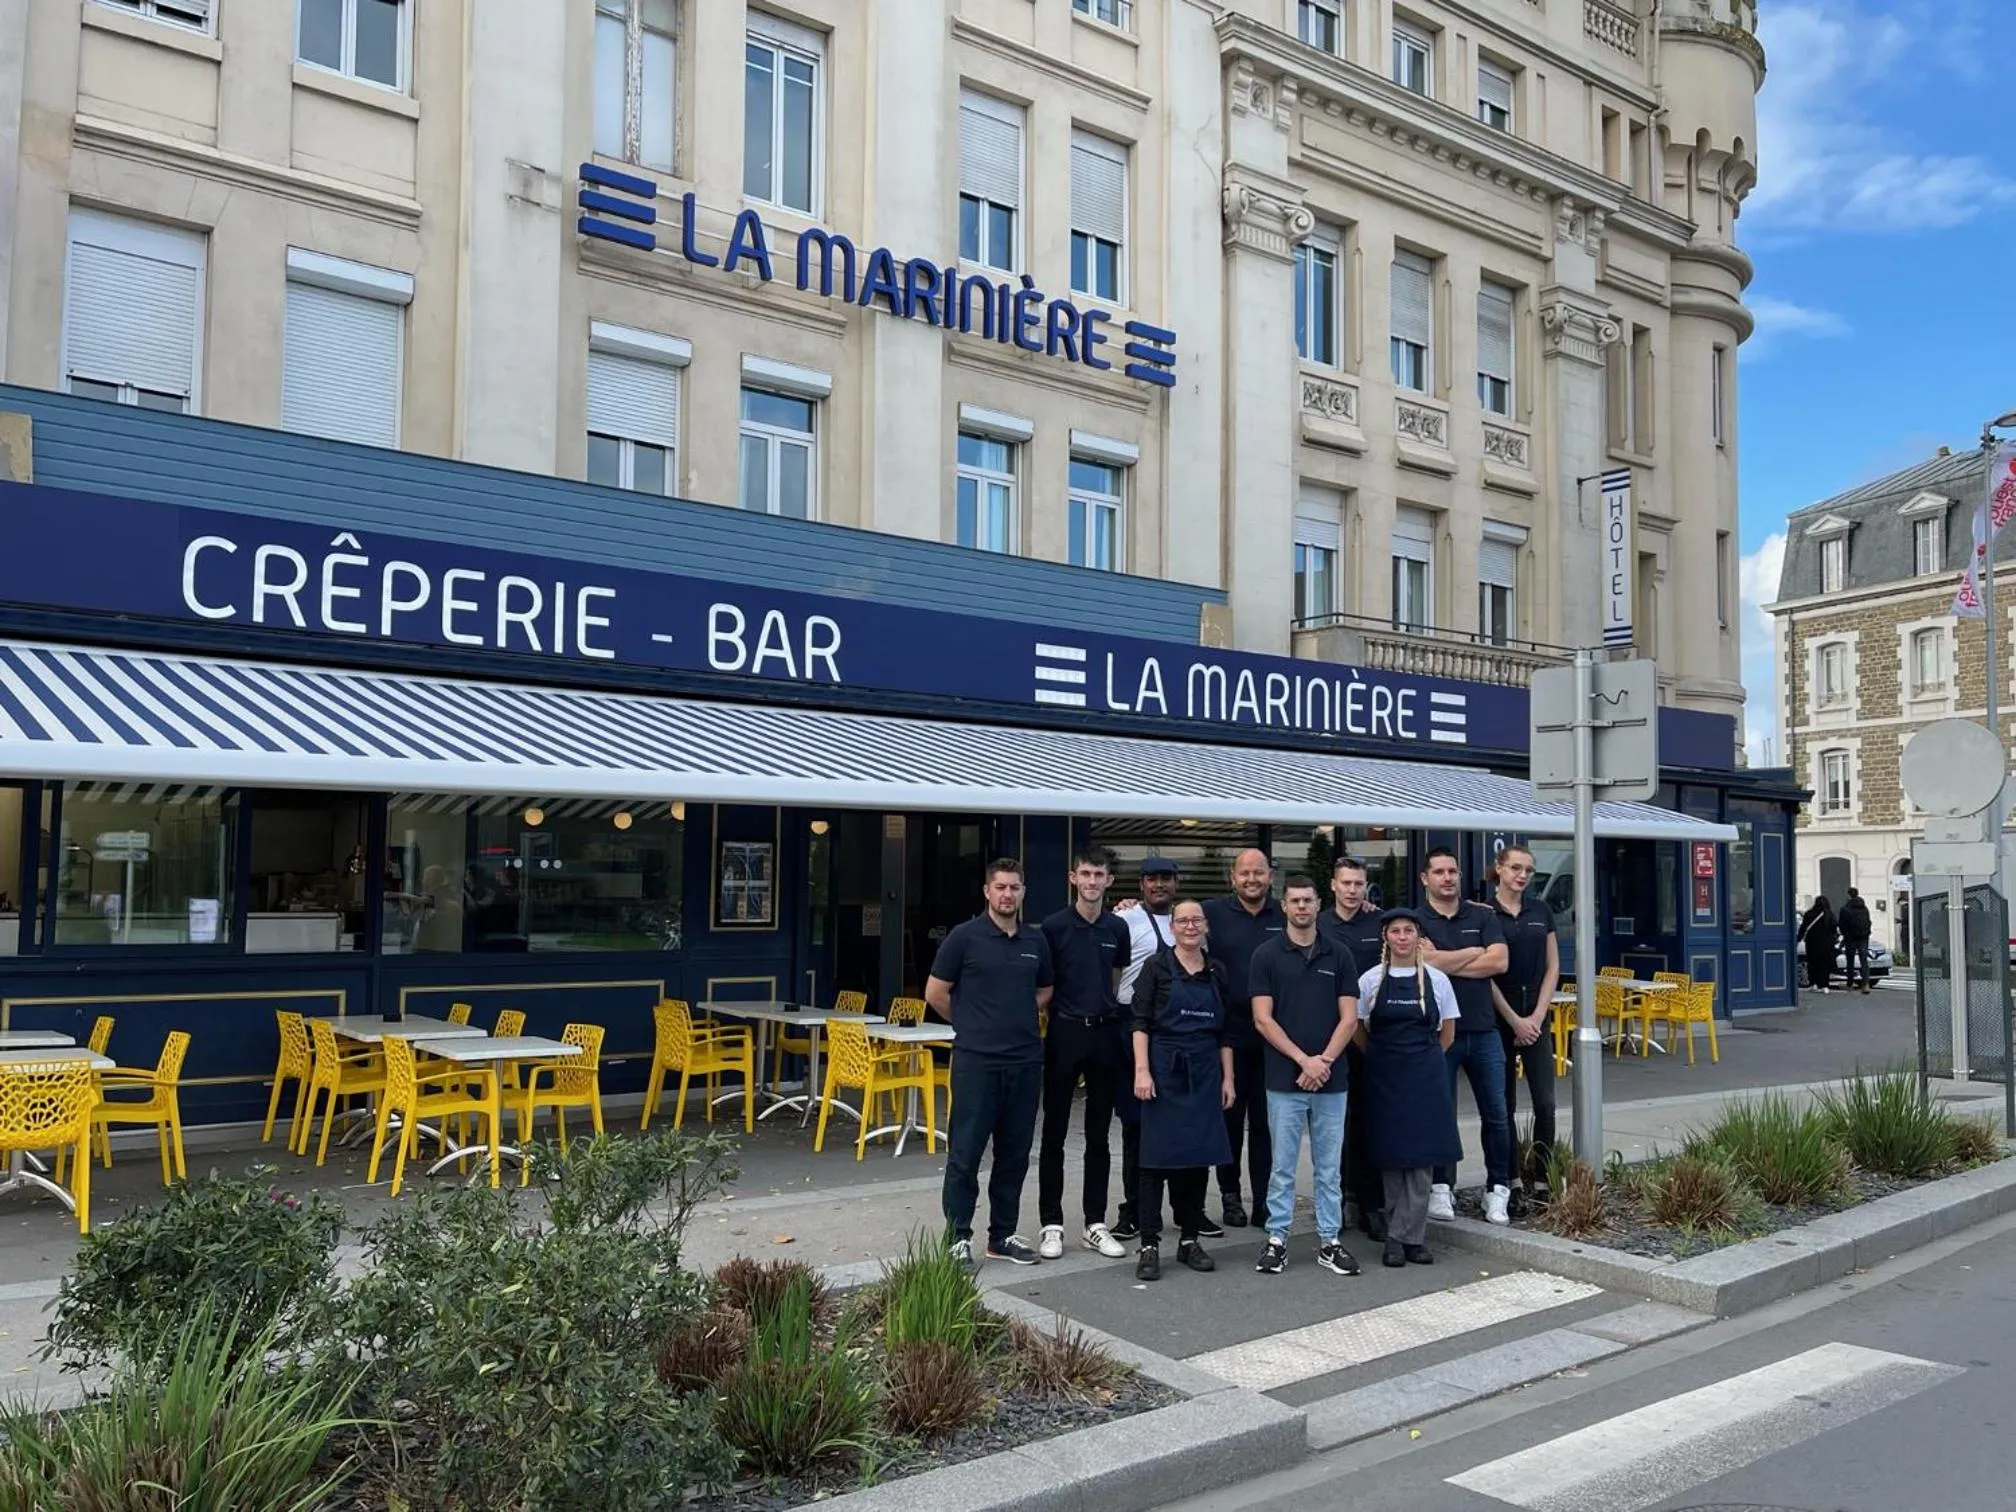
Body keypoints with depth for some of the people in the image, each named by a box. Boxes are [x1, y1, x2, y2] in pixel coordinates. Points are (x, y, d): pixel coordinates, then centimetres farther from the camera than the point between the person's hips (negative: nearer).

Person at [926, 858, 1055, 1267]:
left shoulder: (1036, 940, 8)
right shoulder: (965, 936, -5)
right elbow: (935, 993, -1)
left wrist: (1018, 1021, 10)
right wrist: (971, 1024, 8)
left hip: (1025, 1061, 5)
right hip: (976, 1060, -5)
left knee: (1014, 1154, 11)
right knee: (965, 1154, -1)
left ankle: (1003, 1236, 22)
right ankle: (959, 1237, 8)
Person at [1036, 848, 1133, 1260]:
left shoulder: (1118, 928, 6)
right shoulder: (1054, 926, -4)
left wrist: (1105, 1009, 12)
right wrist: (1060, 1010, 0)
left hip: (1106, 1032, 3)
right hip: (1065, 1031, -3)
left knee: (1099, 1135, 10)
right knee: (1054, 1133, 2)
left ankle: (1096, 1224, 18)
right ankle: (1051, 1224, 10)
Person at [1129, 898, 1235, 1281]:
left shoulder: (1216, 971, 10)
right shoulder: (1157, 966, -1)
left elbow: (1224, 1030, 12)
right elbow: (1141, 1022, -6)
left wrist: (1228, 1077, 7)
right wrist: (1142, 1070, -14)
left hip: (1204, 1073, 4)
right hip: (1164, 1070, -4)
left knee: (1198, 1157, 7)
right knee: (1157, 1156, -3)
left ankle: (1190, 1239, 18)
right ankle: (1149, 1245, 2)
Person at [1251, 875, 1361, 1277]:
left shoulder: (1339, 956, 6)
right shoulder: (1267, 954, -1)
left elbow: (1349, 1018, 2)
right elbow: (1263, 1020, -6)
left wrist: (1324, 1061, -11)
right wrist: (1303, 1059, -13)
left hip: (1330, 1079, 2)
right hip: (1284, 1080, -2)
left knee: (1329, 1167, 9)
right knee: (1282, 1166, 4)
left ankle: (1330, 1240, 18)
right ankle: (1276, 1239, 13)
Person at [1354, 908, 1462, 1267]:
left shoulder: (1437, 980, 1)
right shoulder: (1370, 980, -1)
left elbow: (1447, 1035, 9)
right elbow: (1359, 1031, 8)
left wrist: (1422, 1060, 9)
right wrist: (1384, 1058, 8)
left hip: (1427, 1076, 0)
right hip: (1384, 1077, 0)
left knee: (1422, 1155, -1)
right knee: (1391, 1155, 3)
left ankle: (1406, 1237, 4)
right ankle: (1406, 1235, 13)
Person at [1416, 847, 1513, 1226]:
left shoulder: (1483, 916, 8)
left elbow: (1499, 961, -6)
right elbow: (1426, 962, -17)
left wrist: (1445, 962, -9)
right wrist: (1473, 952, -6)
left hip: (1483, 1029, 3)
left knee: (1496, 1114, 7)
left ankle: (1498, 1189, 18)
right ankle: (1441, 1187, 17)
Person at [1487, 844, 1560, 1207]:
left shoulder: (1541, 910, 6)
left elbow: (1553, 966, 7)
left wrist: (1537, 1016, -3)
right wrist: (1514, 1021, -9)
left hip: (1536, 1016, 3)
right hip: (1499, 1017, -3)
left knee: (1545, 1102, -1)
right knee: (1503, 1104, 3)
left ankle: (1541, 1175, 11)